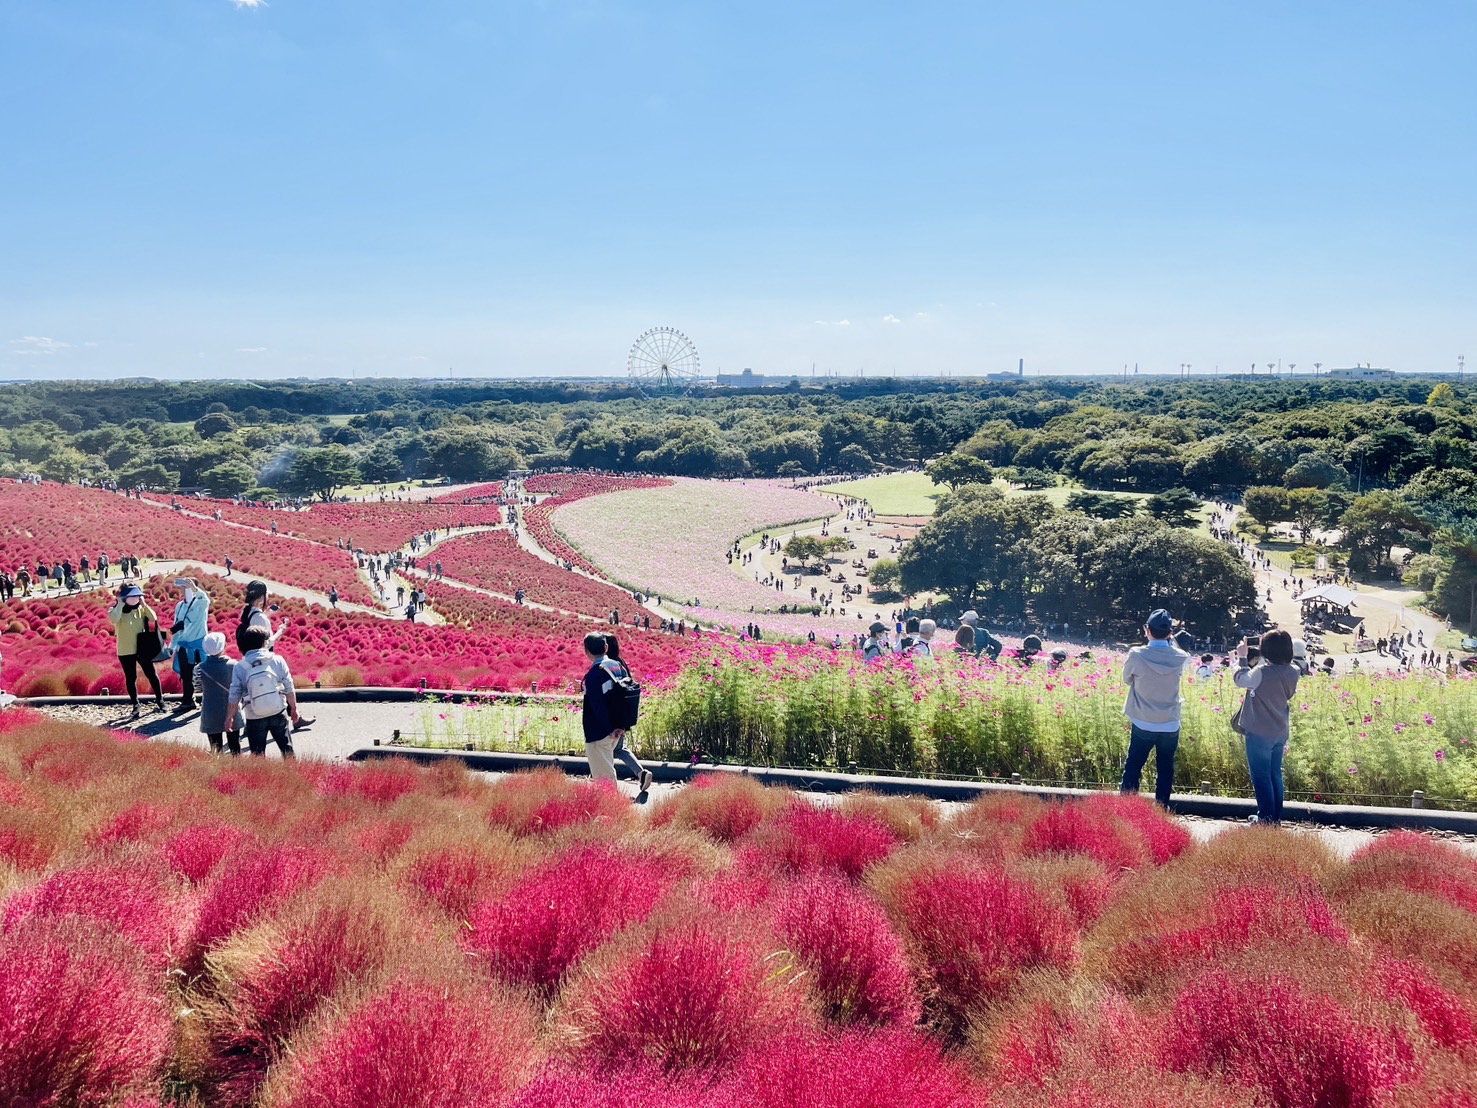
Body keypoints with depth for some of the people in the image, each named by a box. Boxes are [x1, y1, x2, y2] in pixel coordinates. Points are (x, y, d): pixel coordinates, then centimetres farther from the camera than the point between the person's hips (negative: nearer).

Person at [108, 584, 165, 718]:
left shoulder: (141, 609, 3)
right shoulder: (116, 610, -6)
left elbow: (153, 618, -11)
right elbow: (114, 620, -29)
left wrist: (144, 604, -13)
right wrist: (120, 604, -20)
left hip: (142, 649, 2)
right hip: (126, 651, -2)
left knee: (152, 674, 5)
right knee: (131, 678, 6)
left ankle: (159, 700, 19)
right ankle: (135, 705, 17)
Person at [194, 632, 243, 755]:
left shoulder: (200, 668, -10)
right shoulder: (233, 665, -13)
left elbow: (197, 689, 4)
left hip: (211, 717, 0)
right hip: (232, 714, 0)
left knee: (216, 750, 8)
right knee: (235, 749, 11)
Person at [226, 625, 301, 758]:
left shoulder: (240, 667, -7)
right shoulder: (277, 660, -7)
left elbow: (234, 697, -5)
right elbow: (289, 689, -3)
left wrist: (229, 717, 7)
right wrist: (293, 709, 9)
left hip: (255, 718, 0)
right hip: (278, 713, 0)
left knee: (258, 755, 12)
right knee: (287, 749, 15)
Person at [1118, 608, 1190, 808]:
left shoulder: (1137, 655, -14)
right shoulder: (1180, 658, -7)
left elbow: (1127, 679, 2)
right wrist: (1169, 642, 13)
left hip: (1143, 725, -2)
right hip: (1170, 726, 2)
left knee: (1132, 769, 9)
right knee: (1165, 771, 13)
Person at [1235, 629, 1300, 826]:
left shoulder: (1262, 672, -24)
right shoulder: (1293, 672, -5)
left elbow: (1240, 680, -6)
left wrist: (1243, 658, 9)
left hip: (1259, 733, -6)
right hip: (1280, 732, 6)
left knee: (1261, 777, 5)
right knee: (1275, 775, 17)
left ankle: (1266, 818, 10)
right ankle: (1276, 817, 25)